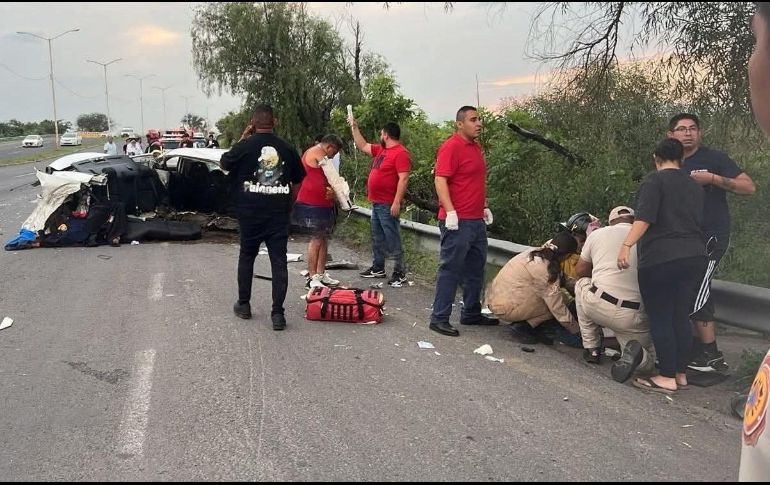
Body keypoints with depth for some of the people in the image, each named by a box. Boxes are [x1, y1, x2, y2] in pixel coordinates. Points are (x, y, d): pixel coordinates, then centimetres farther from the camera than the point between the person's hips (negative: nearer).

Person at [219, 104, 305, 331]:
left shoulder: (245, 146, -7)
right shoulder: (287, 148, -1)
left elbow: (225, 163, 11)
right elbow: (299, 178, 10)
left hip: (250, 212, 0)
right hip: (279, 213, 1)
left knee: (247, 256, 18)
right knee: (279, 261, 1)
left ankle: (244, 304, 27)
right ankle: (277, 313, -2)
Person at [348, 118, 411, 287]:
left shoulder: (400, 153, -15)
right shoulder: (381, 150, 14)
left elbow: (403, 179, -21)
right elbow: (362, 146, 28)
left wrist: (397, 202, -25)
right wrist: (354, 127, 25)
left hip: (388, 205, -10)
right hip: (376, 203, 10)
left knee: (392, 239, -7)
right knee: (377, 238, 16)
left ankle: (400, 273, -3)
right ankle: (378, 268, 26)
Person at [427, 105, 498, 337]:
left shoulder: (476, 146, 16)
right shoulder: (451, 146, -12)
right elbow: (440, 181, -19)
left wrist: (485, 206, 21)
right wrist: (450, 212, -25)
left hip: (477, 220, 9)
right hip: (457, 221, -9)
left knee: (476, 269, 16)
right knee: (450, 269, -5)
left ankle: (472, 314, 28)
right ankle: (439, 318, 1)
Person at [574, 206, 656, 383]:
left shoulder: (598, 234, 12)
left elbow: (580, 271, 23)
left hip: (599, 305, -1)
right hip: (635, 317, 1)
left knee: (582, 283, 32)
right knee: (648, 362, 24)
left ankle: (592, 349, 26)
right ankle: (636, 353, -14)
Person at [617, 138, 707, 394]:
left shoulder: (654, 180, -3)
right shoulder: (695, 186, 18)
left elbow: (645, 217, -17)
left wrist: (626, 245, -23)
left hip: (661, 259, -7)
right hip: (695, 256, 7)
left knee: (660, 318, -2)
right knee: (681, 317, 12)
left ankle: (667, 378, 0)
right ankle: (681, 373, 18)